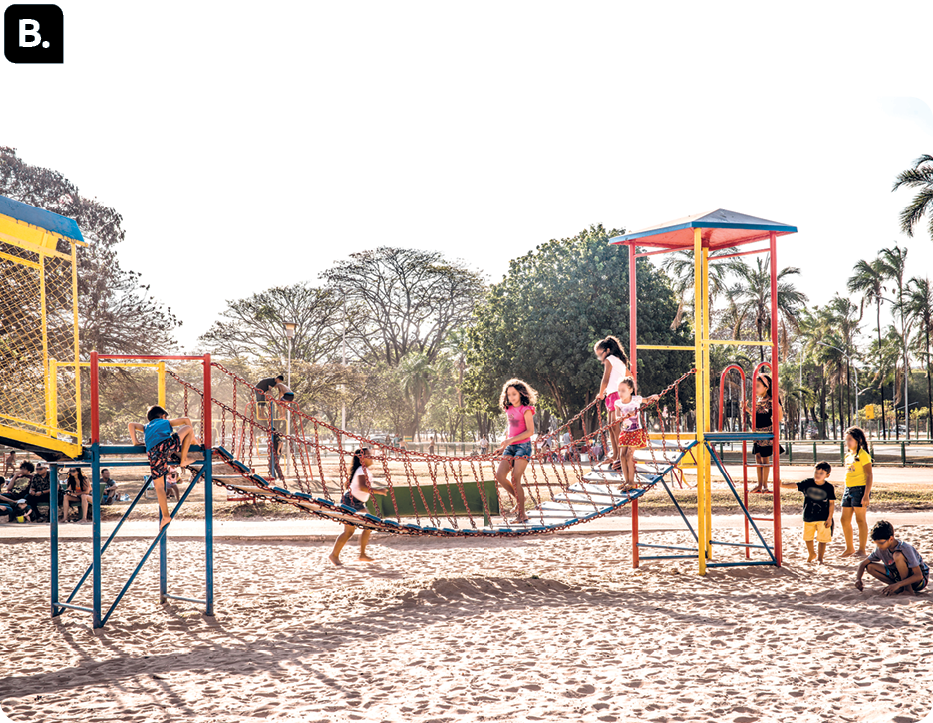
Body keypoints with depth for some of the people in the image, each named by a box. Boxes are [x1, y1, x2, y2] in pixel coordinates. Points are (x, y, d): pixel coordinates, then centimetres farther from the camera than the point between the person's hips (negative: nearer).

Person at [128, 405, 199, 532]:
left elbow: (132, 424, 26)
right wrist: (192, 438, 42)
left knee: (159, 486, 12)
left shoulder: (146, 427, 39)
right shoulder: (167, 422, 34)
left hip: (153, 453, 3)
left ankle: (165, 516, 8)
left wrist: (135, 442, 22)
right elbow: (186, 420, 34)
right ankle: (184, 460, 11)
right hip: (167, 445, -3)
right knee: (188, 428, 17)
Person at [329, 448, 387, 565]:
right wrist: (377, 491, -31)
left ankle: (362, 554, 12)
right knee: (349, 531, -8)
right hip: (350, 502, -10)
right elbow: (362, 487, -33)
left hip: (358, 503, 10)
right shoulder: (362, 470, -19)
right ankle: (334, 555, 1)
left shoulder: (365, 470, 12)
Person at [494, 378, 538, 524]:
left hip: (523, 446, -7)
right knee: (500, 475, -6)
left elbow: (530, 431, -15)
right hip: (510, 447, 7)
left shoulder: (525, 410, -9)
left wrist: (511, 440, -20)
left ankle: (522, 513, -4)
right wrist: (504, 446, 17)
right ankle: (519, 501, 13)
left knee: (515, 480, -12)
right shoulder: (509, 410, 12)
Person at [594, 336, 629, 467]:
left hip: (616, 394, -10)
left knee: (615, 426, -14)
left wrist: (601, 394, 5)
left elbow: (605, 380, -9)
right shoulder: (620, 361, 23)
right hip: (613, 396, 10)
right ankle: (615, 456, 12)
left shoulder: (609, 360, -4)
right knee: (611, 426, 10)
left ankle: (621, 455, -19)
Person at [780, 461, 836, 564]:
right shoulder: (807, 483, -6)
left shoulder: (829, 487, -11)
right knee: (807, 537, 16)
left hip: (823, 518, -3)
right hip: (808, 517, 3)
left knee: (822, 539, 1)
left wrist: (829, 518, -9)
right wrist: (782, 485, -29)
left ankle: (820, 558, 17)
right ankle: (811, 554, 40)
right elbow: (794, 485, -12)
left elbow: (832, 503, -7)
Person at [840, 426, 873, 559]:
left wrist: (866, 495, -20)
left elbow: (869, 476, -14)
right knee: (845, 520, 9)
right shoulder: (848, 455, 14)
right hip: (848, 489, 8)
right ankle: (850, 548, 22)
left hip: (860, 489, -8)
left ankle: (862, 550, 6)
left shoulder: (863, 455, -10)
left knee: (861, 520, -2)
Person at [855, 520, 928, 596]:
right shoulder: (880, 549, -9)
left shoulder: (906, 549, -27)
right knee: (870, 567, -11)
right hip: (900, 577, 7)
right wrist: (858, 579, -19)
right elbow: (863, 563, 1)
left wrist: (897, 584, -41)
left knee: (897, 555, -32)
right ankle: (901, 588, -8)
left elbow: (918, 576, -30)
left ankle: (908, 589, -19)